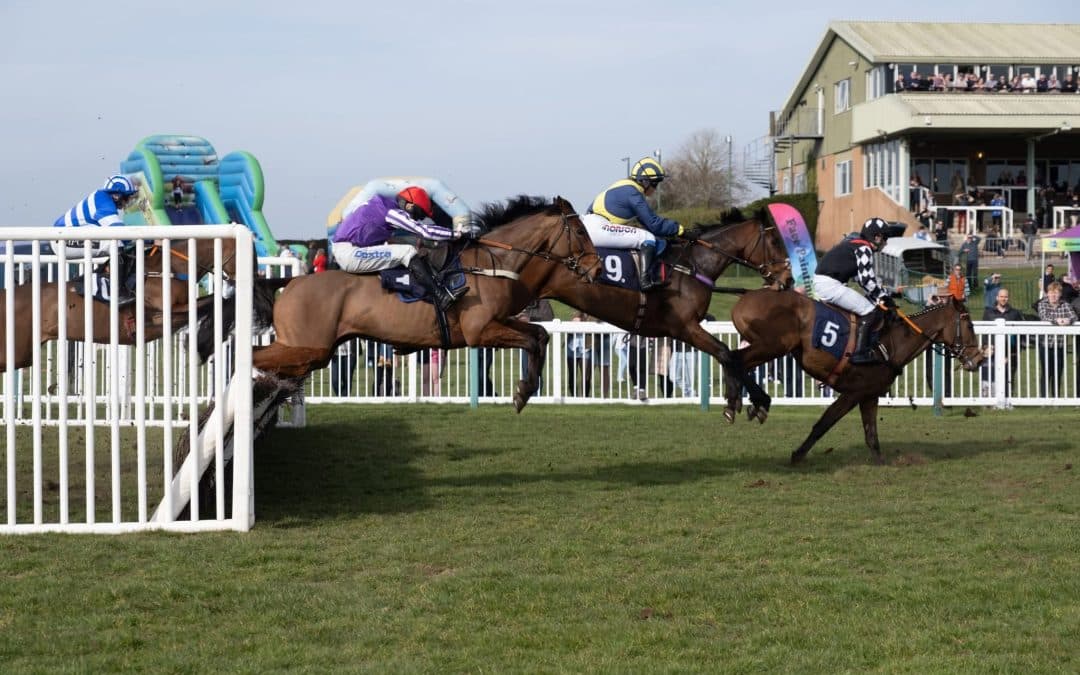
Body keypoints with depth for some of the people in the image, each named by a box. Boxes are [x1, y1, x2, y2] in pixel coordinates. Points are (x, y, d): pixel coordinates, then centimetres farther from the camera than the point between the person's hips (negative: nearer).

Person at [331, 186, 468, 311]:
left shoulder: (383, 204, 12)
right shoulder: (391, 212, -15)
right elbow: (425, 231, -16)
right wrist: (458, 234, -11)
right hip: (348, 254, -10)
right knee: (408, 252, -15)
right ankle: (443, 298, -19)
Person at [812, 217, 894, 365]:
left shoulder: (852, 244, 22)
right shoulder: (864, 248, -8)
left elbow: (863, 277, 24)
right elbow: (867, 280, -14)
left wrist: (882, 293, 19)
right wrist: (884, 297, -2)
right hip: (830, 285, -10)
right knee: (868, 310, -9)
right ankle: (860, 352, -16)